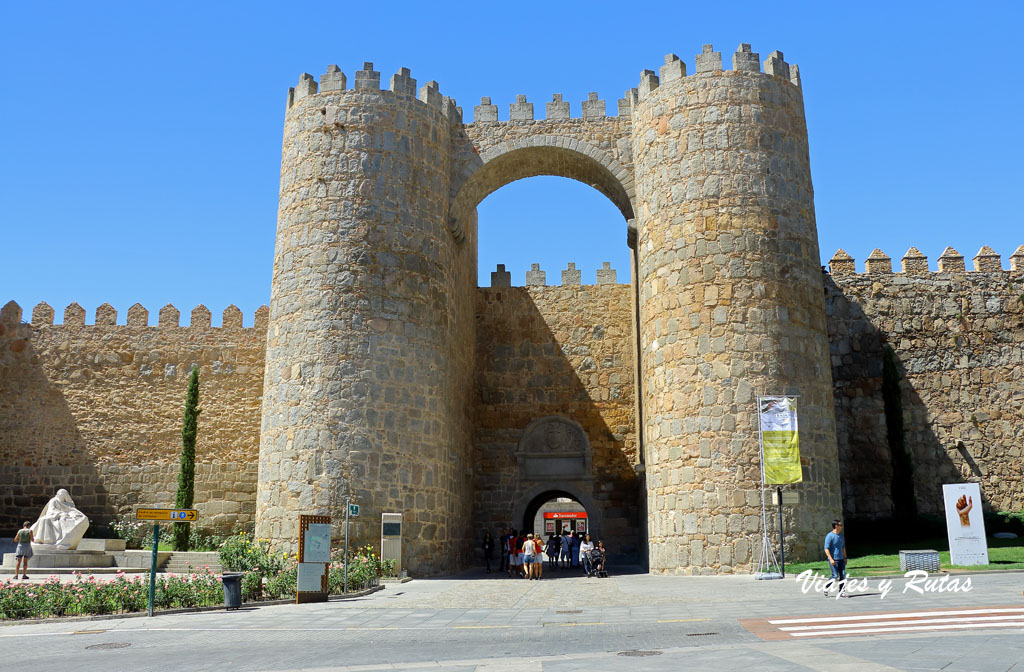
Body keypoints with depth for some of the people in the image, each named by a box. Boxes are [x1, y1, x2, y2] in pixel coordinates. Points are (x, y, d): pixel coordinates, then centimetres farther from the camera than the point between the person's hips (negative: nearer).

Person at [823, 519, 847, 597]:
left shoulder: (841, 535, 13)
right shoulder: (829, 536, -11)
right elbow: (826, 549, -15)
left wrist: (845, 558, 20)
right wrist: (831, 559, -21)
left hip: (841, 559, 7)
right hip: (833, 560, -7)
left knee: (843, 576, 1)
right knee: (835, 576, -8)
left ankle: (842, 592, 8)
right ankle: (826, 587, 14)